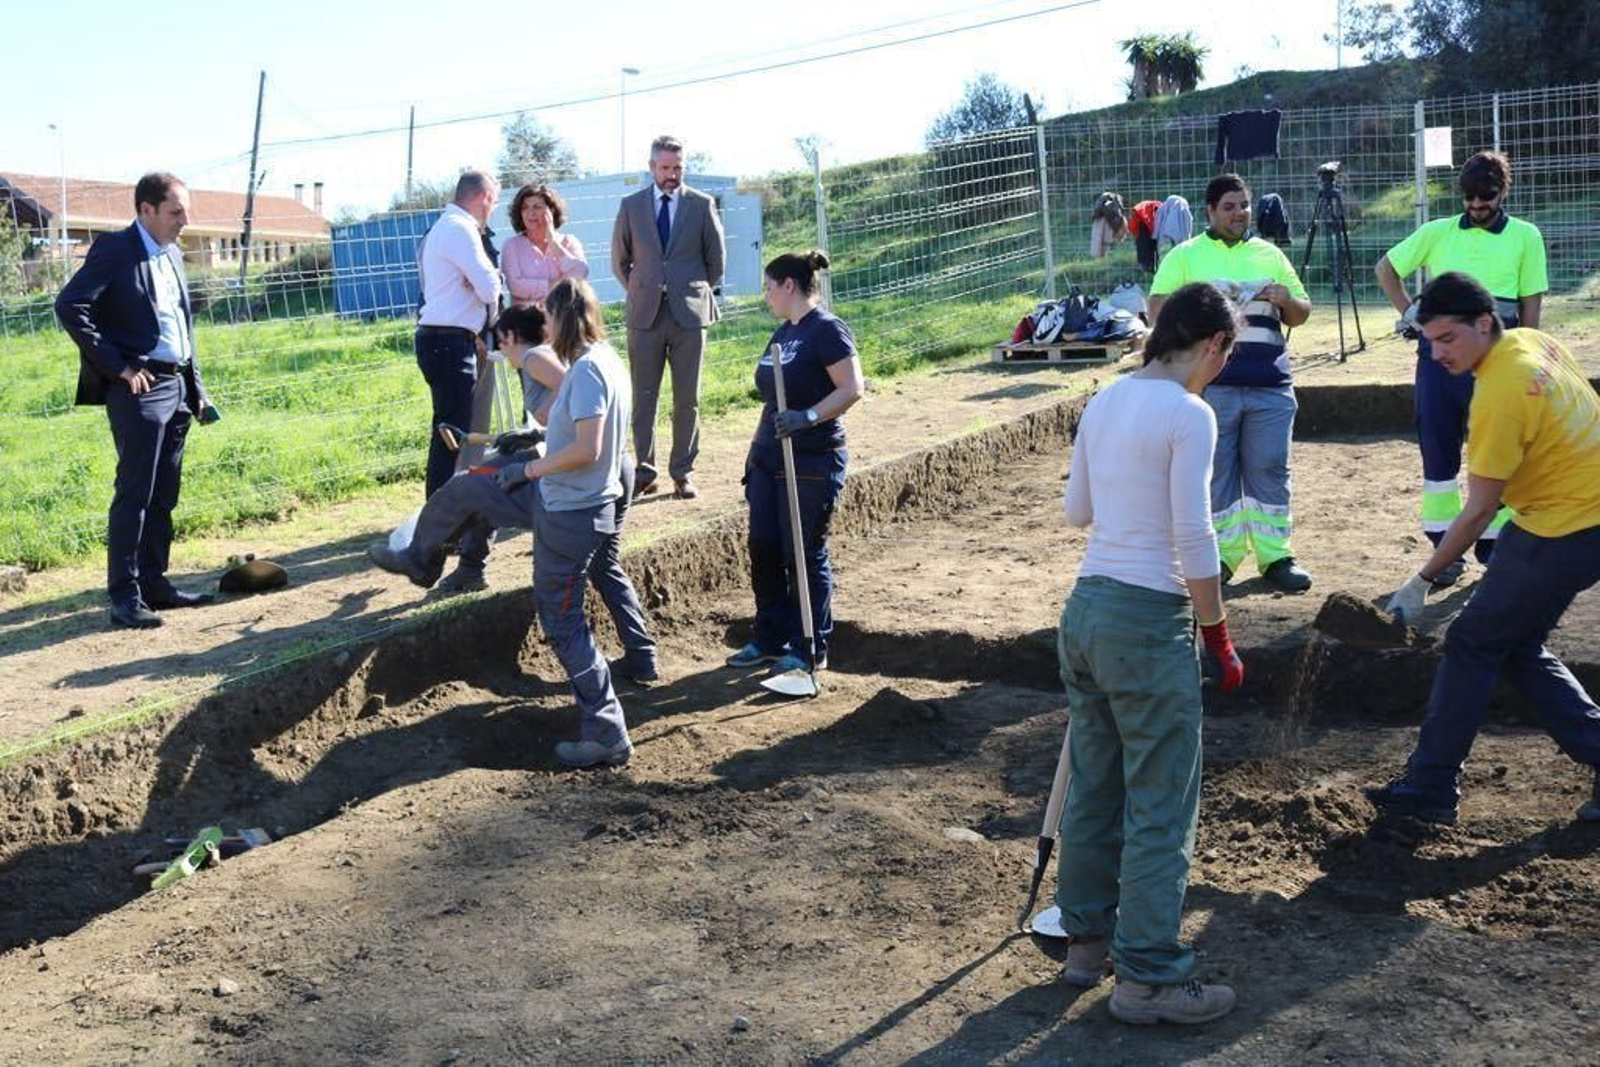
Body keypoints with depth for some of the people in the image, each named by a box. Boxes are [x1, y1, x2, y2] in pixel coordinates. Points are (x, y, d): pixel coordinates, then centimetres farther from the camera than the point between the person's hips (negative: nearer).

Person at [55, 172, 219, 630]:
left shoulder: (172, 254, 16)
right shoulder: (114, 251, -8)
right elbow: (69, 306, -17)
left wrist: (197, 390, 15)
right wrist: (117, 367, -16)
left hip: (177, 388, 8)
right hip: (138, 388, -8)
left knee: (163, 497, 12)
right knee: (134, 494, -6)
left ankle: (154, 583, 21)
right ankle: (125, 597, -1)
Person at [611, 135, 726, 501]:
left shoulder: (702, 205, 3)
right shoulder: (631, 206, 6)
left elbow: (716, 257, 11)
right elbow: (620, 259, 15)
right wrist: (640, 292, 13)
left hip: (689, 313, -1)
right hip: (645, 315, 1)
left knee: (687, 399, 2)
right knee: (643, 398, 2)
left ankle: (683, 472, 10)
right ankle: (644, 470, 10)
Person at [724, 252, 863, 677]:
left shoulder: (827, 329, -12)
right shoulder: (783, 332, 14)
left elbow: (851, 388, -21)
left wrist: (808, 417, -32)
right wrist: (756, 449, 21)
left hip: (812, 463, -9)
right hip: (770, 458, 9)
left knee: (805, 554, 0)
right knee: (763, 548, 10)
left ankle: (811, 650, 13)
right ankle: (771, 639, 23)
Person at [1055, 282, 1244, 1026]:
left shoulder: (1104, 402, 8)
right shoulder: (1188, 414, -13)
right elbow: (1193, 540, -16)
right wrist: (1218, 636, -7)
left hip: (1086, 608, 8)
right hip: (1148, 622, -8)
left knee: (1093, 789, 18)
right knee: (1161, 807, 3)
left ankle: (1087, 939, 31)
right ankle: (1148, 978, 11)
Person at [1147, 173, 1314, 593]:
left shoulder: (1270, 254, 18)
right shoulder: (1185, 255, 8)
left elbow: (1301, 314, 20)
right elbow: (1157, 308, -1)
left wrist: (1287, 299, -3)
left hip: (1270, 384, 2)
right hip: (1210, 385, -2)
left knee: (1269, 469, 2)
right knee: (1216, 471, 2)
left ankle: (1276, 555, 10)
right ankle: (1223, 555, 12)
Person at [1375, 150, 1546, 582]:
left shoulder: (1525, 237, 5)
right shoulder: (1438, 232, 9)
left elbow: (1530, 306, 4)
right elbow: (1385, 267, 18)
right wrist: (1409, 312, 8)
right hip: (1438, 349, 2)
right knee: (1437, 449, 4)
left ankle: (1493, 545, 15)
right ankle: (1446, 547, 15)